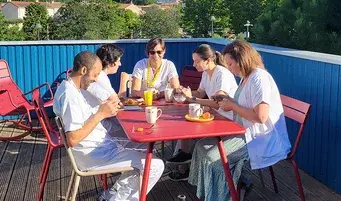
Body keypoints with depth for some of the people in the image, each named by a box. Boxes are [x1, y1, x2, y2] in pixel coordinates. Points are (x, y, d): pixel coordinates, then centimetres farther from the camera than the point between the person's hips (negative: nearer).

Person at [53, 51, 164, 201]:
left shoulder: (69, 88, 9)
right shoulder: (70, 95, -23)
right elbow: (73, 139, -29)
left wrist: (103, 111, 2)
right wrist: (100, 114, -23)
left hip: (96, 147, 11)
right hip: (93, 154, -11)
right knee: (155, 166, -9)